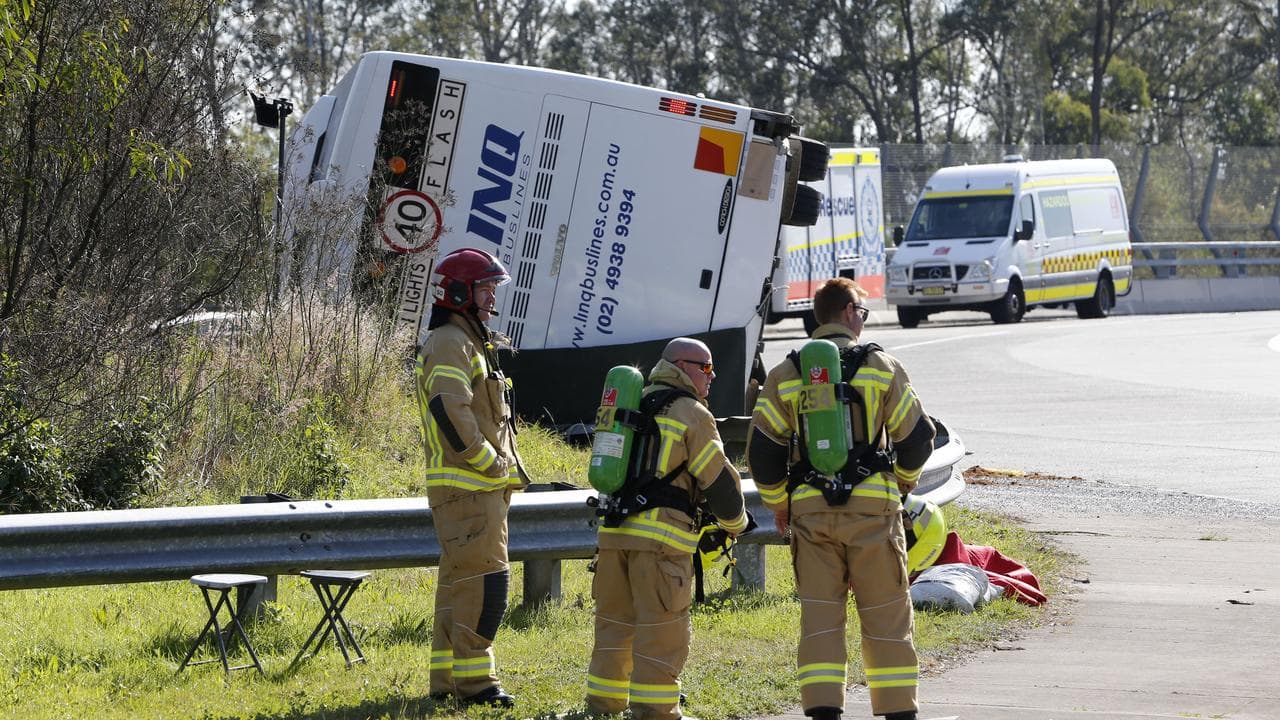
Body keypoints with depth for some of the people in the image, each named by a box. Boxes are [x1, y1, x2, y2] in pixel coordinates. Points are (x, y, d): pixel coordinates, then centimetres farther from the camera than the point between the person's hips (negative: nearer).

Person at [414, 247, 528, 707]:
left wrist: (501, 466, 14)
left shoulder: (471, 345, 22)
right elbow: (451, 413, -24)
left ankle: (447, 678, 17)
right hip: (467, 485, -11)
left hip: (483, 485, 11)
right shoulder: (449, 345, -12)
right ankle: (473, 680, -13)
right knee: (484, 580, -13)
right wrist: (490, 462, -18)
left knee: (460, 582, 13)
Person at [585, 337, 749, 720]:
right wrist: (734, 523, 14)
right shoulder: (691, 414, -2)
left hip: (614, 531, 7)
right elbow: (719, 479, -3)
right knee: (662, 631, -3)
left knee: (615, 621, 14)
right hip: (660, 537, -7)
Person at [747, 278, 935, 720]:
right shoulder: (881, 367, 1)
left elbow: (762, 449, 6)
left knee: (819, 612, 4)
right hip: (872, 507, -2)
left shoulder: (785, 375, 7)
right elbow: (917, 435, 5)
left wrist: (778, 504, 19)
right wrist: (904, 482, 24)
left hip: (810, 510, 2)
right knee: (886, 612, 6)